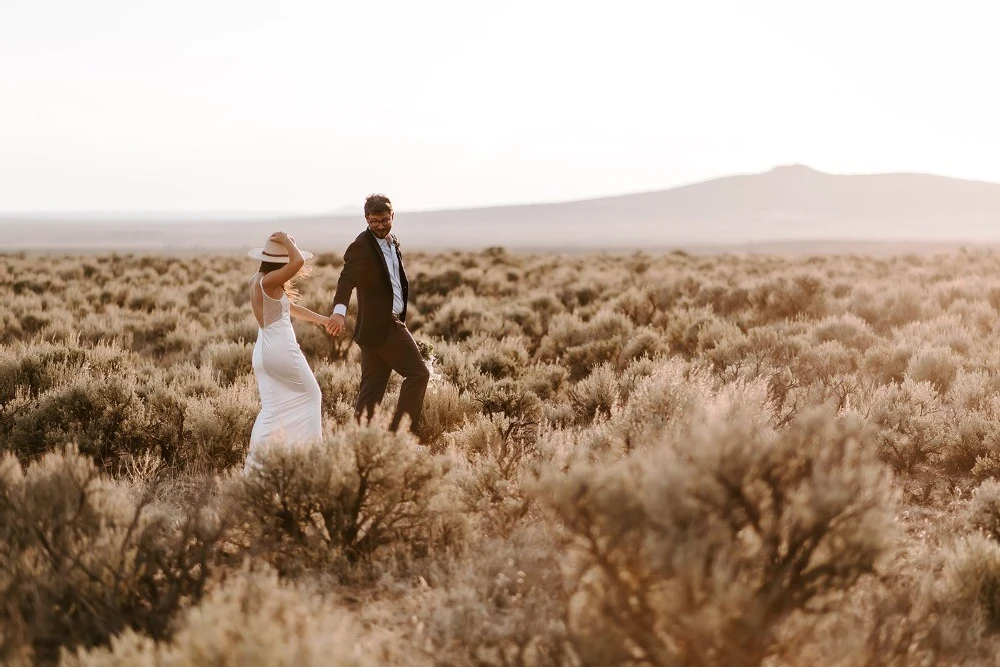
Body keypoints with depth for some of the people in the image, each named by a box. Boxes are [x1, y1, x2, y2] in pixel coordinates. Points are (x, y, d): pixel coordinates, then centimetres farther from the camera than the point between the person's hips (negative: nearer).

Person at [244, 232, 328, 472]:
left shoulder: (257, 280, 12)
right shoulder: (269, 280, -17)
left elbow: (290, 307, 21)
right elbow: (298, 261, -32)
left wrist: (320, 318, 25)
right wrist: (285, 241, -15)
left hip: (263, 350, 8)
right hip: (281, 349, -8)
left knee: (272, 408, 7)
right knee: (310, 395, 11)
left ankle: (255, 459, -2)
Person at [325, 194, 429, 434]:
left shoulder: (393, 242, 14)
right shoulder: (361, 247, -13)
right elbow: (347, 279, -29)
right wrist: (339, 310, -46)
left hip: (390, 322, 8)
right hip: (380, 324, -8)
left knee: (372, 388, 8)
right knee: (418, 373, -9)